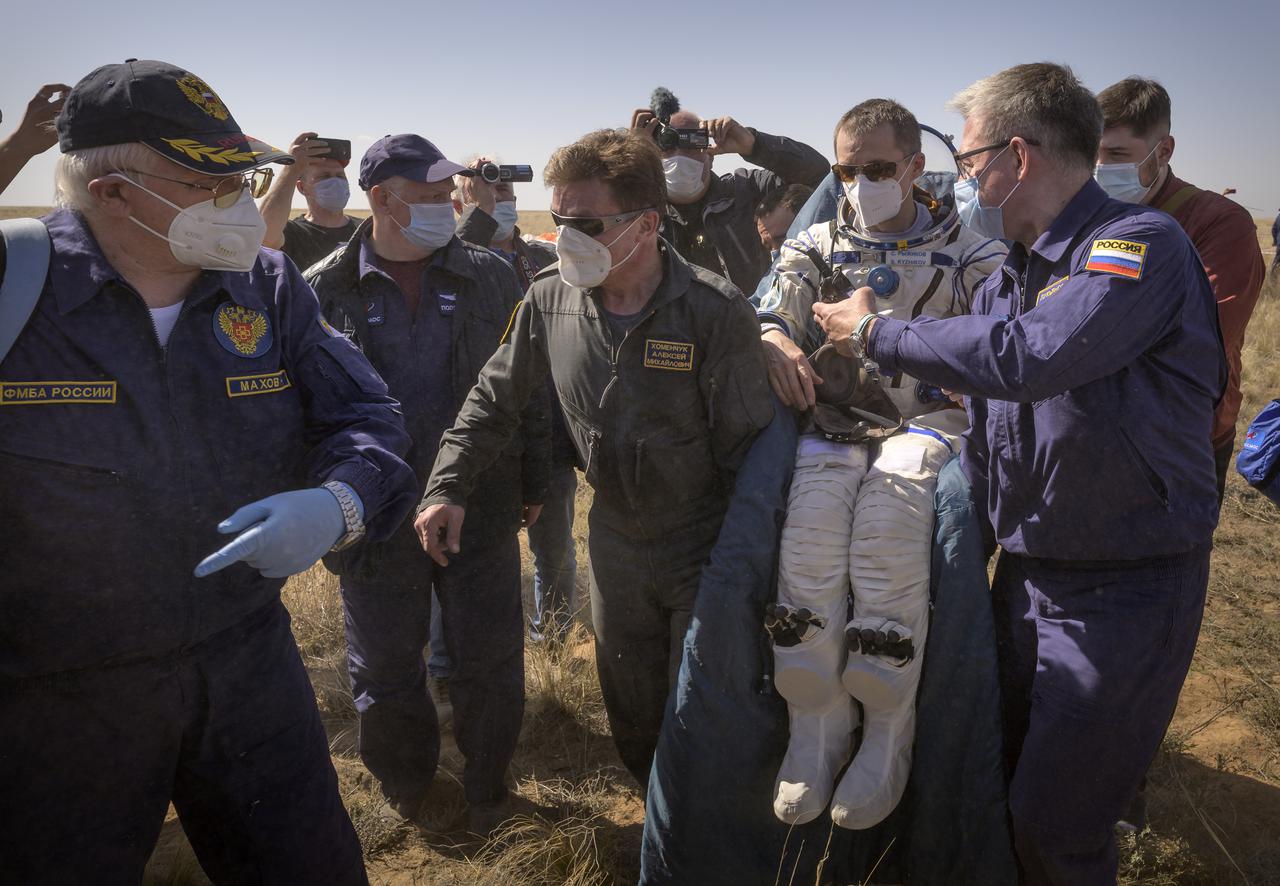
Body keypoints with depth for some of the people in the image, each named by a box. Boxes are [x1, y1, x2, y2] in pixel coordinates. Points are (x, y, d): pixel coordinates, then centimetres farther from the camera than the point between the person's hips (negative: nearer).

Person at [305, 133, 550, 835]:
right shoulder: (325, 291, -4)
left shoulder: (488, 276, 1)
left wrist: (533, 481, 5)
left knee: (488, 660, 11)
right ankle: (405, 785, 40)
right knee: (385, 669, 14)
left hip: (480, 508, 1)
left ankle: (487, 786, 35)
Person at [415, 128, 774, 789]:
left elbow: (749, 450, -17)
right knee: (631, 715, 19)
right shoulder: (550, 299, -7)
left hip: (706, 546, -4)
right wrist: (448, 487, -1)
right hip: (614, 542, 5)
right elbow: (495, 399, 7)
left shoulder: (714, 312, -21)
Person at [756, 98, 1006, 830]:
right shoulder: (818, 247, 18)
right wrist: (777, 343, -19)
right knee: (812, 525, -32)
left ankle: (889, 731, -18)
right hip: (838, 415, 2)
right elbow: (767, 317, 7)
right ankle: (819, 725, -16)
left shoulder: (968, 249, 12)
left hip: (929, 416, -1)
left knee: (888, 518, -36)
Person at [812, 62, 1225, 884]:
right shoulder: (1004, 282, 7)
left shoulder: (1144, 244, -17)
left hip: (1125, 589, -7)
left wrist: (876, 332, -22)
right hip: (1023, 572, 7)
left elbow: (1032, 356, -35)